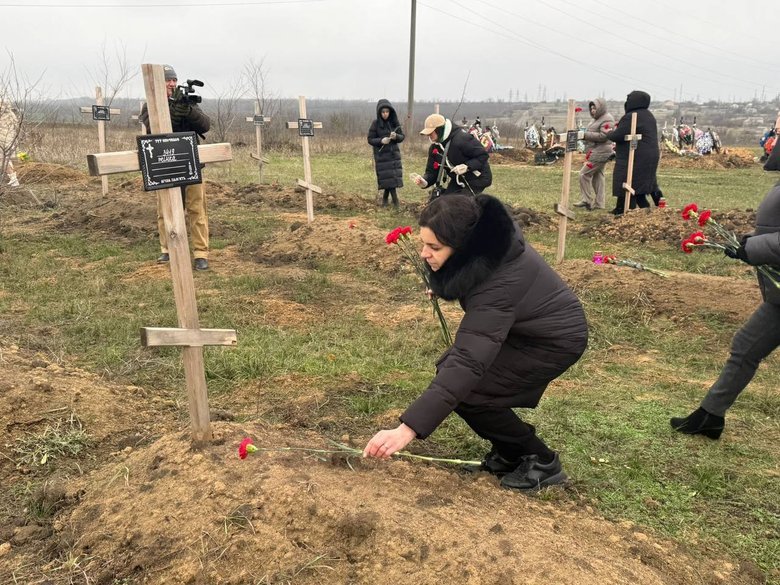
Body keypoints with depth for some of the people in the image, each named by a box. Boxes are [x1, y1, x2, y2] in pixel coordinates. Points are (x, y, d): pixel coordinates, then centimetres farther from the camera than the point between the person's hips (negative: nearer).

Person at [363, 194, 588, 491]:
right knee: (448, 369, 1)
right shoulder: (484, 236, -15)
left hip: (555, 340, -9)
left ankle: (541, 461, 3)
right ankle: (510, 452, 15)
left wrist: (408, 429, -47)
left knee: (466, 393, -18)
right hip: (522, 323, 9)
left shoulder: (497, 286, -39)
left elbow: (468, 363, -44)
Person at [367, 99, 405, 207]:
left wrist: (396, 136, -17)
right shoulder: (375, 124, -5)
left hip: (394, 154, 3)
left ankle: (385, 199, 19)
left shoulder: (395, 122, 3)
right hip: (381, 155, -3)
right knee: (387, 177, -8)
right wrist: (381, 141, -21)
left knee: (394, 176, 2)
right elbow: (370, 139, -3)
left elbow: (402, 136, 6)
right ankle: (395, 200, 0)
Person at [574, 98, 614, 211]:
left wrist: (585, 134, -23)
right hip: (595, 153, 10)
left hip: (600, 153, -10)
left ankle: (587, 200, -9)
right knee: (597, 177, 10)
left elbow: (603, 136, -23)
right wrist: (582, 135, 4)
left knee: (584, 174, -13)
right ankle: (598, 203, 14)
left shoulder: (607, 120, -12)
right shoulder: (597, 119, 19)